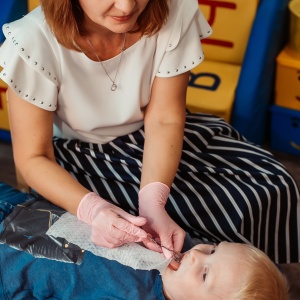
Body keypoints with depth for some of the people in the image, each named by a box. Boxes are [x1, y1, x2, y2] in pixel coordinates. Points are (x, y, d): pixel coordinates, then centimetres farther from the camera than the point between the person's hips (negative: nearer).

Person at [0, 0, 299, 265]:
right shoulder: (34, 43, -27)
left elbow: (164, 120, -16)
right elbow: (33, 157, -19)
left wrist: (152, 201, -31)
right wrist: (92, 208, -37)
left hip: (146, 136, 3)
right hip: (81, 157, -3)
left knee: (271, 189, -12)